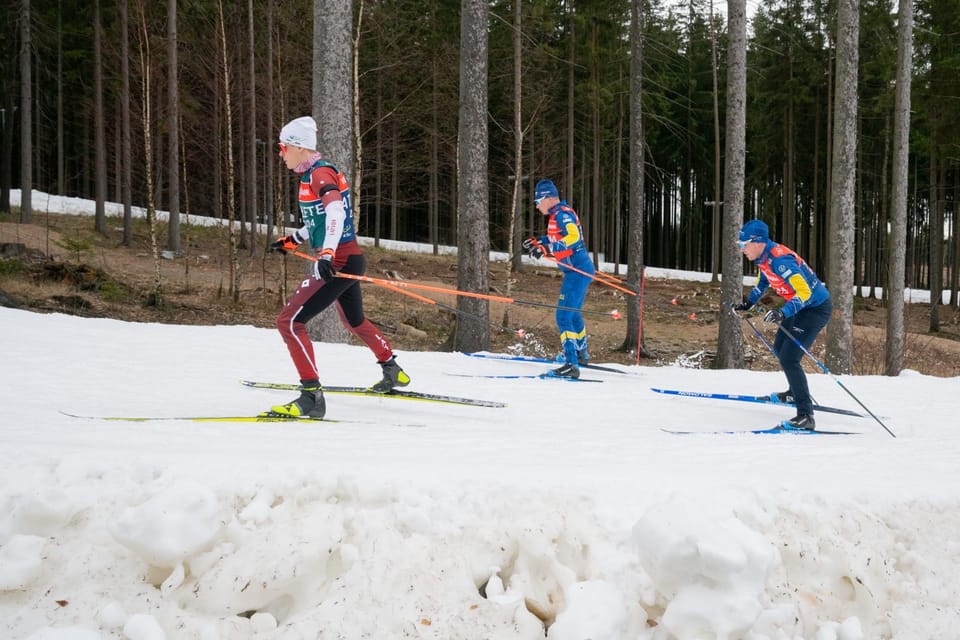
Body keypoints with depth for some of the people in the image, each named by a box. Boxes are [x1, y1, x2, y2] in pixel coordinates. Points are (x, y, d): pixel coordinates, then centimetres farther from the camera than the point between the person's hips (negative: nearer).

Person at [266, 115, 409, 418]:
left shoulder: (320, 174, -16)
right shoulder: (313, 174, 13)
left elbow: (336, 213, -32)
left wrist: (327, 253, -45)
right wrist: (293, 240, 35)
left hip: (338, 263, -11)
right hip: (344, 260, 11)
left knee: (289, 322, -16)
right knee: (354, 322, 30)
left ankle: (312, 396, -17)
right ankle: (393, 373, 48)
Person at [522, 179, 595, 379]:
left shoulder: (562, 214, -15)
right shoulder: (558, 214, 15)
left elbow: (573, 237, -30)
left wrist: (547, 248, -32)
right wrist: (536, 242, 20)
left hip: (577, 271, -11)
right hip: (578, 269, 11)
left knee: (563, 316, -15)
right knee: (573, 313, 27)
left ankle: (571, 364, -20)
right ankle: (581, 354, 46)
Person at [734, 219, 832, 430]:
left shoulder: (780, 260, -29)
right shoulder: (764, 258, 2)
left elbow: (804, 292, -36)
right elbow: (762, 283, 24)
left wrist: (783, 313, -46)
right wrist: (747, 303, 17)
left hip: (816, 308, -11)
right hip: (802, 307, 11)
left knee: (788, 358, -17)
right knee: (779, 349, 25)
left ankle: (806, 416, -18)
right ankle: (797, 392, 48)